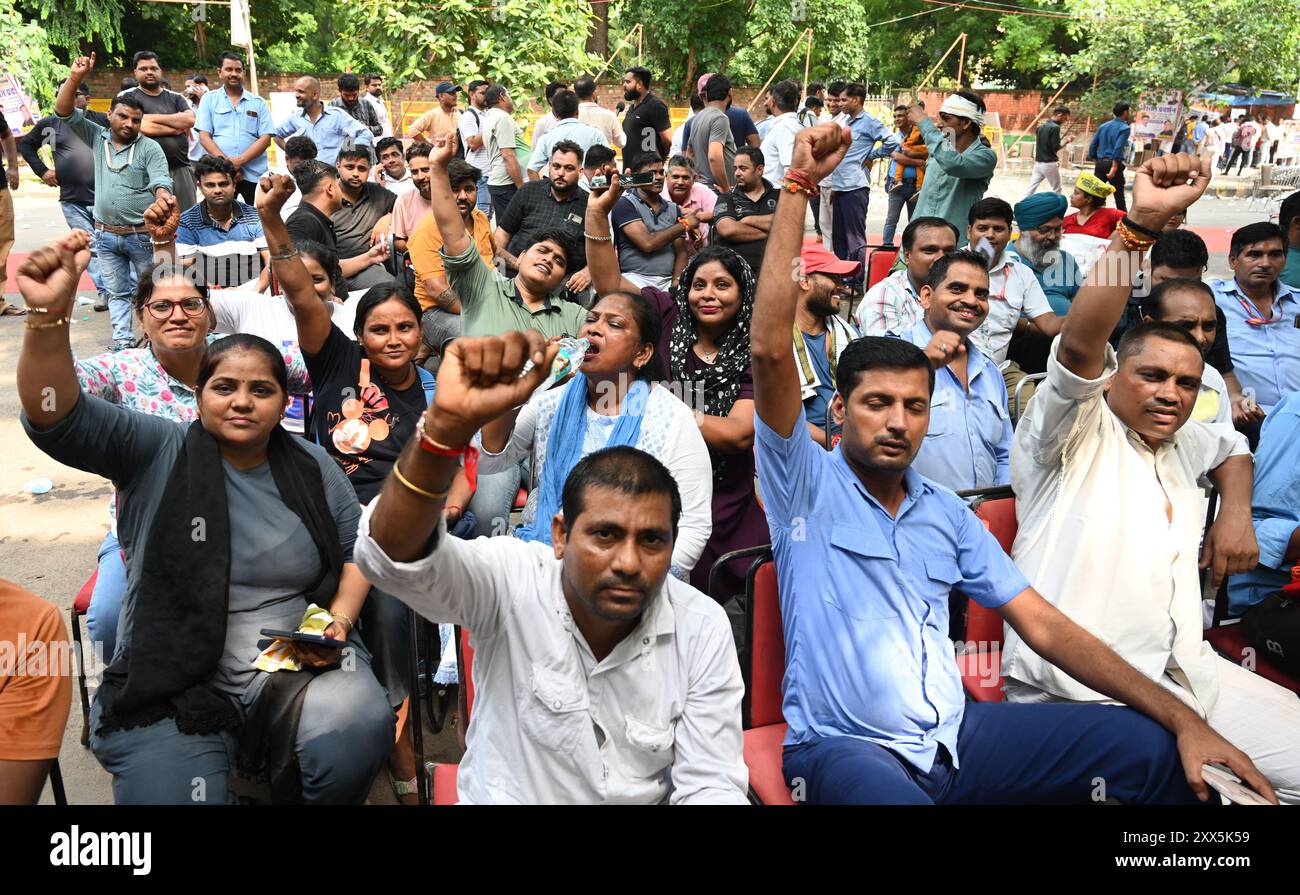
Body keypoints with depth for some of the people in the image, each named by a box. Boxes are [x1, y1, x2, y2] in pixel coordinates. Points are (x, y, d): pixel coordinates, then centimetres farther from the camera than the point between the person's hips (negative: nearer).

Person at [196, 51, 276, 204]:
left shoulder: (259, 103, 11)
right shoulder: (209, 99, 10)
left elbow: (266, 138, 2)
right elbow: (204, 137, 2)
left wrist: (239, 161, -12)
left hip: (254, 174, 1)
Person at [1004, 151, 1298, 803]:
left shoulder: (1180, 445, 20)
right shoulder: (1075, 431, -3)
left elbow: (1232, 448, 43)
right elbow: (1080, 343, -22)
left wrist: (1235, 512, 22)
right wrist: (1141, 224, -31)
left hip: (1186, 669, 8)